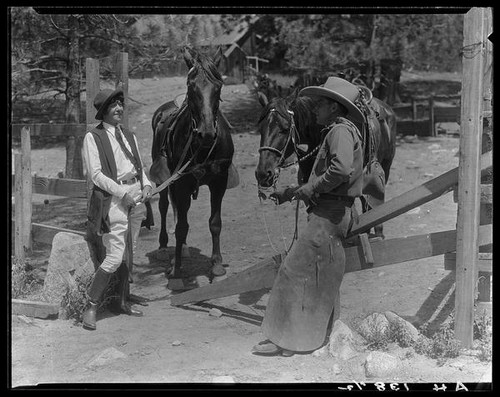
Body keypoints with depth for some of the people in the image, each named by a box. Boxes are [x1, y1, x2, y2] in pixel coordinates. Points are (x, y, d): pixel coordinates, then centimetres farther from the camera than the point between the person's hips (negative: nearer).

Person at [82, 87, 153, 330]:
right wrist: (122, 193, -17)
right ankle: (91, 306, 1)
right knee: (114, 256, -11)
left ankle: (123, 302, 25)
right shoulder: (93, 138, -5)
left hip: (136, 197, 7)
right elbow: (95, 174, -11)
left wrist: (146, 185, -3)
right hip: (112, 199, -6)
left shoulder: (129, 136, 15)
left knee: (129, 253, 12)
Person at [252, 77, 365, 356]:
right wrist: (289, 193, 18)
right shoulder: (337, 131, 20)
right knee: (323, 276, 18)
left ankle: (286, 340, -5)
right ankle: (321, 333, 29)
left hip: (331, 213, -11)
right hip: (334, 211, 11)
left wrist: (310, 188, -19)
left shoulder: (341, 130, -13)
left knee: (297, 270, -9)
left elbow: (341, 170, -31)